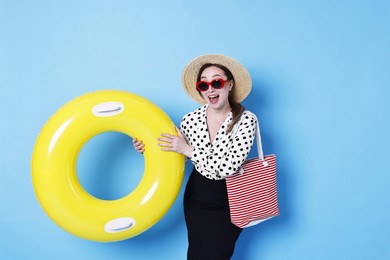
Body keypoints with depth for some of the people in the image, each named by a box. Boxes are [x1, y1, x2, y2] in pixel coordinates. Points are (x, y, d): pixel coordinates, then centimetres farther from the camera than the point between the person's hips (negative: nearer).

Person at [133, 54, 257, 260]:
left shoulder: (245, 120, -19)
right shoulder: (191, 119, -11)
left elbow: (229, 167, -28)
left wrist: (189, 149, -26)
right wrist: (149, 148, -14)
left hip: (230, 202, -2)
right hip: (196, 198, 3)